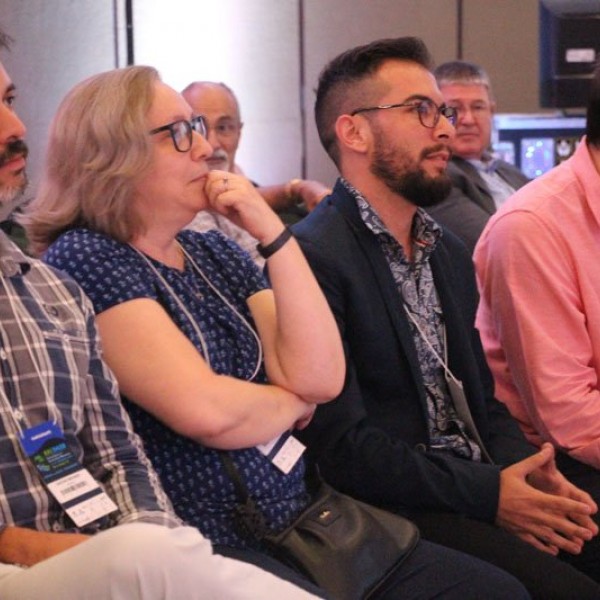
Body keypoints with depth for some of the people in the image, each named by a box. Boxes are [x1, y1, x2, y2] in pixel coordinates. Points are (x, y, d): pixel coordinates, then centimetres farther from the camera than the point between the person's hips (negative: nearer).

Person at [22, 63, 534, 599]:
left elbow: (321, 378, 1)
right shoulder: (85, 260, -8)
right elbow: (205, 411, -19)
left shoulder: (215, 251, 14)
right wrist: (293, 405, 2)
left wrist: (272, 230, -3)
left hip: (301, 522, 8)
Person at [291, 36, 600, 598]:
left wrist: (521, 466, -1)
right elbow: (340, 443, -17)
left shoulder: (449, 252, 16)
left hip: (482, 485, 8)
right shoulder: (312, 257, -13)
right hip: (395, 509, -8)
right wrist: (489, 494, -17)